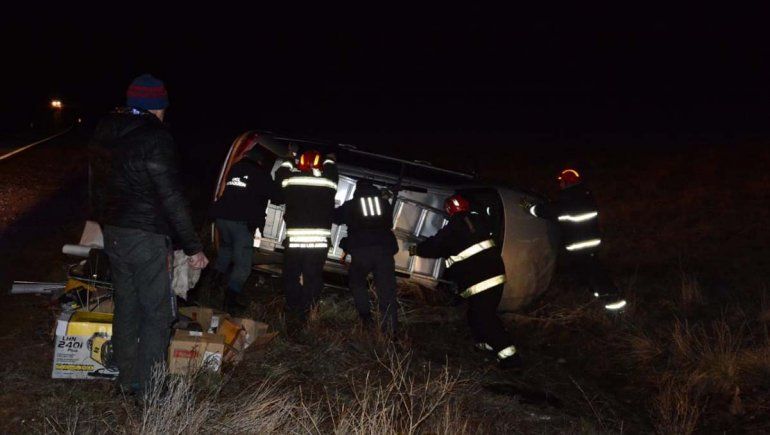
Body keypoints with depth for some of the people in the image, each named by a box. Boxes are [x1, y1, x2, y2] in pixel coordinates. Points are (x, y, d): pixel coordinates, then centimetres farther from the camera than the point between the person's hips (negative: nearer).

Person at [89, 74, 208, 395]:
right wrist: (193, 247, -15)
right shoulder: (155, 137, -17)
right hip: (147, 238, -8)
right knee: (157, 314, 0)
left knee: (125, 308, 17)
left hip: (113, 233, 8)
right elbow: (172, 197, -19)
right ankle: (148, 388, 4)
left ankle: (127, 380, 27)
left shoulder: (103, 133, 10)